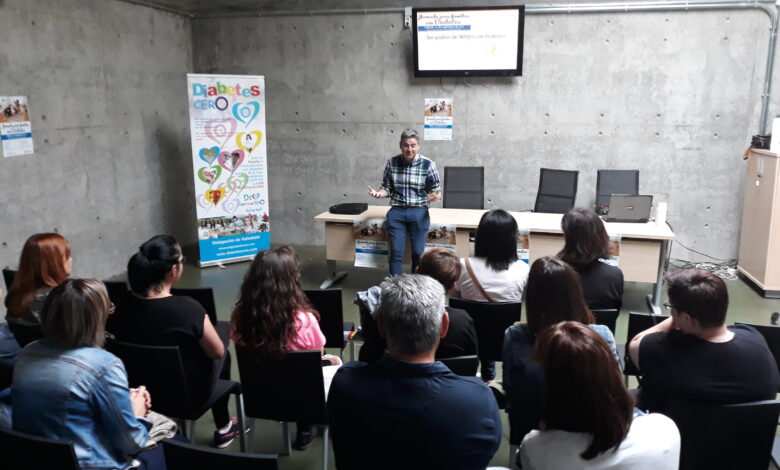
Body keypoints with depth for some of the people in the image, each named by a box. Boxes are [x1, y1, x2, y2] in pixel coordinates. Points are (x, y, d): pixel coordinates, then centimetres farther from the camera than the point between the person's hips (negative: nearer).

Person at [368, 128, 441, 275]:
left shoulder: (428, 164, -6)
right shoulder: (392, 163, -1)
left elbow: (436, 188, 1)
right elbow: (387, 188, 8)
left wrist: (435, 195, -21)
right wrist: (379, 192, -14)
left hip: (419, 213, -1)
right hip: (396, 212, 1)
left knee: (418, 253, 5)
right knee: (396, 252, 0)